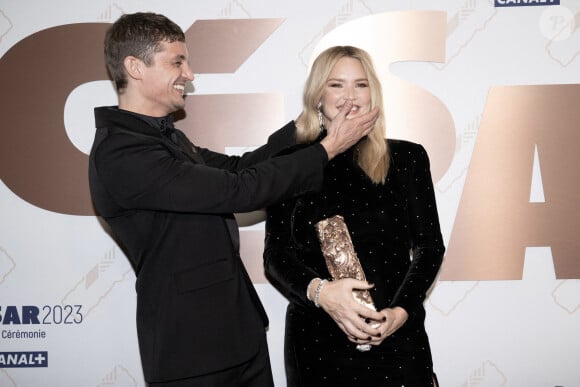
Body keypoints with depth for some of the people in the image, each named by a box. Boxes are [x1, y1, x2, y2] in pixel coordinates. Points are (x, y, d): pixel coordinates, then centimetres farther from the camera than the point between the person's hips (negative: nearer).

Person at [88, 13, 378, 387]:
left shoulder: (165, 136, 9)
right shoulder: (120, 153, -21)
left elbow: (235, 168, 16)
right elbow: (239, 191, -23)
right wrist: (327, 149, -15)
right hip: (192, 347, -9)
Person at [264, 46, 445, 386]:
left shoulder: (407, 158, 2)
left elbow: (430, 247, 3)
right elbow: (275, 254, -1)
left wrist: (401, 311, -11)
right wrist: (319, 291, -19)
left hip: (395, 335, 1)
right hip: (316, 340, 0)